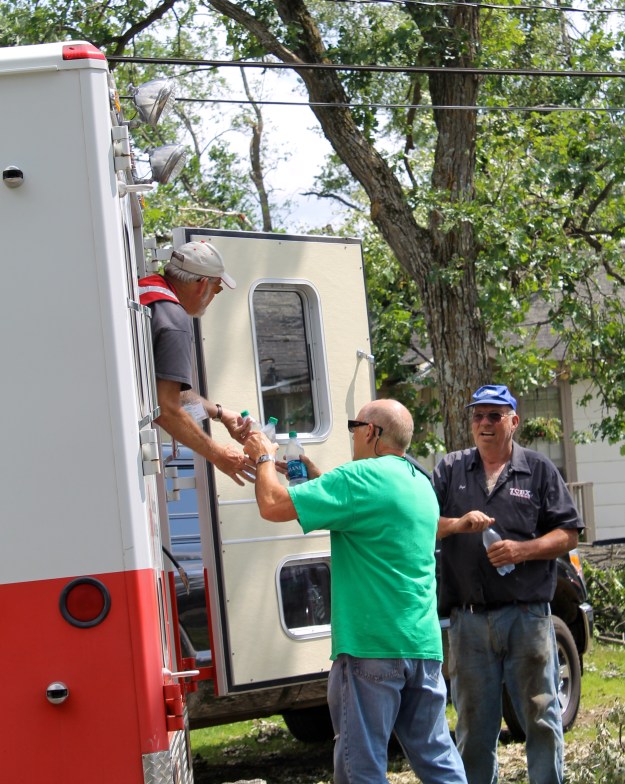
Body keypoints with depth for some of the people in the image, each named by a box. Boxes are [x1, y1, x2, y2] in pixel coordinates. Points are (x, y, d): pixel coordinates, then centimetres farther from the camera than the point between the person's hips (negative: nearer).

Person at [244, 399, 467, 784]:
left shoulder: (362, 477, -12)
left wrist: (265, 457, 5)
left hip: (371, 647, -8)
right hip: (424, 644, 8)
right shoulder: (420, 483, 15)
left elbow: (273, 505, -13)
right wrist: (314, 474, 26)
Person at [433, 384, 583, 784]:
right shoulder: (451, 469, 12)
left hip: (527, 616, -2)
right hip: (469, 618, 2)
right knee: (474, 724, 9)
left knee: (541, 716, 1)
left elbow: (569, 534, 4)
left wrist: (522, 549, -11)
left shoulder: (539, 470, 8)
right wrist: (456, 524, -14)